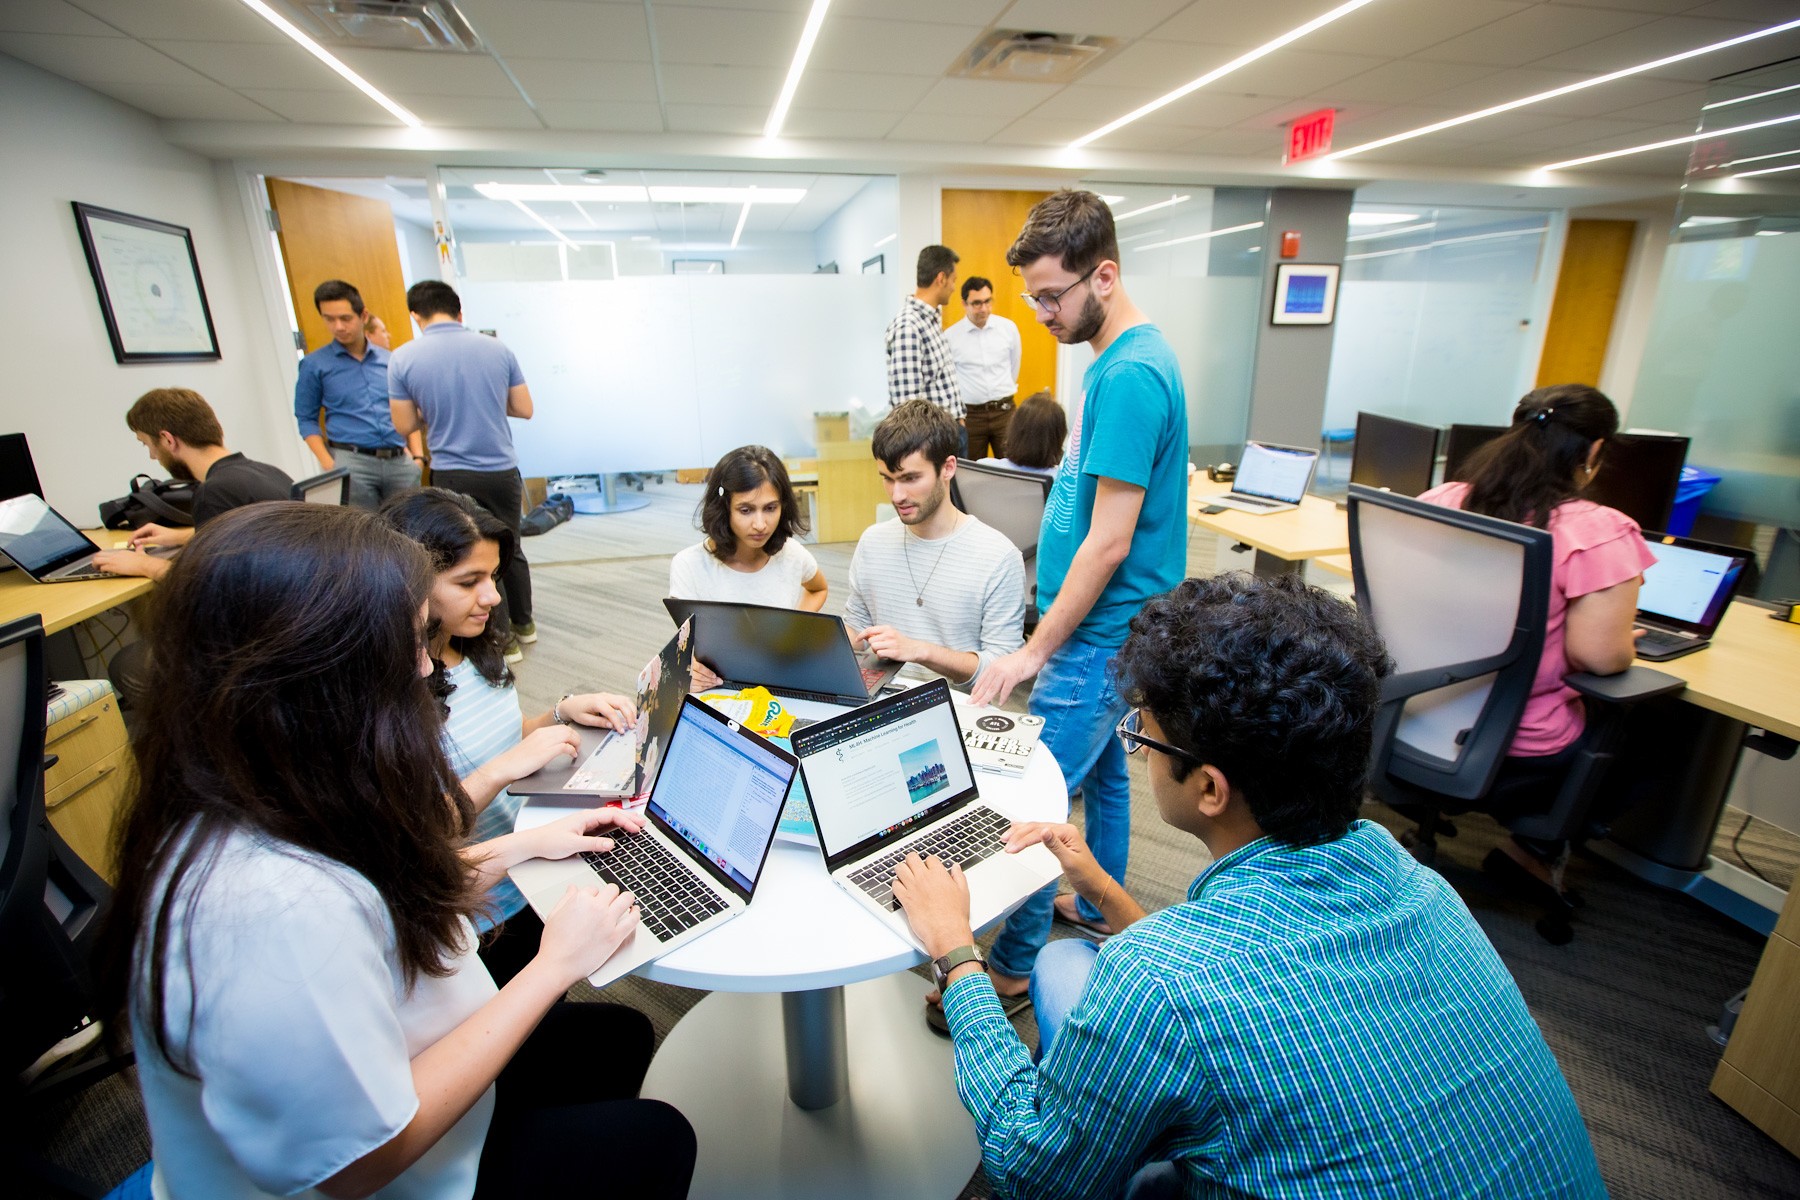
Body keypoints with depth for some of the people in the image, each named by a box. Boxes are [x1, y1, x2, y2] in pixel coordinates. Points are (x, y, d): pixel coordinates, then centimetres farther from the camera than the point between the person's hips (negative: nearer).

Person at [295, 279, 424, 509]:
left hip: (400, 461, 2)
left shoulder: (390, 360, 14)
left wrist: (418, 456, 5)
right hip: (352, 463, -2)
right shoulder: (314, 365, 7)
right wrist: (329, 466, -7)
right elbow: (307, 419, 6)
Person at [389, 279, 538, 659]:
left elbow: (405, 425, -1)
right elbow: (524, 409, 3)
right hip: (502, 470, 2)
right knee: (510, 548, 19)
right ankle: (523, 624, 32)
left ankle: (503, 639, 16)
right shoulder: (497, 349, -3)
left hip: (452, 475, -2)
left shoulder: (402, 359, -7)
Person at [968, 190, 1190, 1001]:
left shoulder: (1130, 374, -22)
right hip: (1110, 625, 10)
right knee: (1102, 767, 22)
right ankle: (1101, 909, 43)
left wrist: (1035, 651, -18)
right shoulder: (1122, 358, 10)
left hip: (1101, 632, -10)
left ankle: (1011, 966, 20)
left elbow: (1110, 542, -24)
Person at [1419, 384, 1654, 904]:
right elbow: (1598, 654, -18)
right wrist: (1627, 644, 5)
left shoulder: (1439, 500, -3)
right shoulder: (1598, 534, -18)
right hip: (1516, 753, -6)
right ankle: (1536, 848, 23)